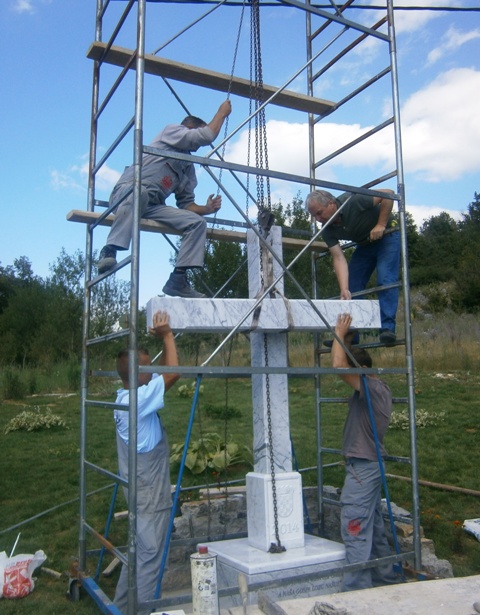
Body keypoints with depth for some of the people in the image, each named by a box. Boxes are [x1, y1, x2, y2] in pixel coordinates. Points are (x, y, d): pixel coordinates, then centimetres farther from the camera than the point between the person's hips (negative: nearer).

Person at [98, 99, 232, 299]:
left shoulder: (189, 168, 26)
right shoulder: (172, 130, 9)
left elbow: (186, 204, 18)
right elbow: (207, 136, -7)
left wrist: (206, 208, 0)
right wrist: (222, 112, 7)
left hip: (153, 206, 7)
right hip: (127, 191, -7)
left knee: (197, 221, -10)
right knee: (139, 191, -42)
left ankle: (178, 279, -17)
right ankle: (109, 251, -42)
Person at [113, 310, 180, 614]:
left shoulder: (126, 396, 4)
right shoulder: (138, 399, -23)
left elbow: (162, 372, 12)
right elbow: (173, 373, -28)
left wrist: (165, 341, 1)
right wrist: (167, 336, -18)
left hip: (144, 491, 10)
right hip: (150, 495, -10)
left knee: (140, 552, 21)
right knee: (149, 556, 1)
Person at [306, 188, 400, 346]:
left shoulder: (352, 201, -31)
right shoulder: (328, 231, -15)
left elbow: (388, 194, -26)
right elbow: (339, 258, -22)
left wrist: (381, 225, -28)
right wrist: (344, 289, -33)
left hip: (387, 236, -6)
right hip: (364, 244, 6)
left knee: (386, 280, -22)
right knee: (352, 287, -1)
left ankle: (388, 328, -21)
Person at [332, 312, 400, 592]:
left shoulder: (372, 387, -19)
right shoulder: (377, 387, 10)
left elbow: (339, 365, -30)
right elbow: (346, 364, 22)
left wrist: (340, 334, -17)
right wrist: (346, 338, 15)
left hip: (362, 467, -11)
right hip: (370, 465, 11)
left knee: (355, 530, -7)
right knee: (374, 528, 19)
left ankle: (357, 590, -1)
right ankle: (387, 578, 31)